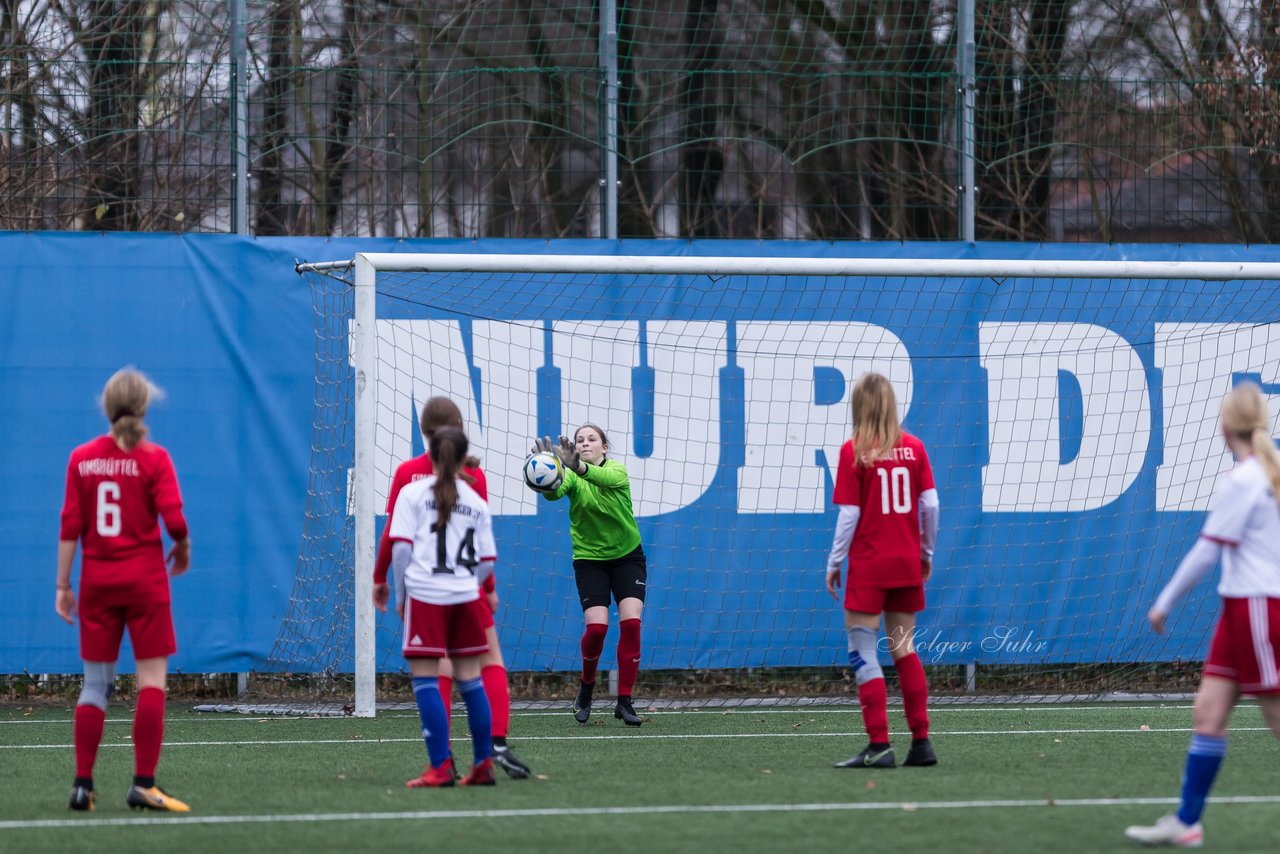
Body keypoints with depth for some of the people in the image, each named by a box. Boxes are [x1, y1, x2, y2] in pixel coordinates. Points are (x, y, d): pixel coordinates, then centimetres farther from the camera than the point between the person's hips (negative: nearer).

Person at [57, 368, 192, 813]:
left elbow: (70, 526, 1)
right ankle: (143, 784, -6)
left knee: (95, 684, 8)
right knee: (152, 680, 0)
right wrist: (183, 550, 7)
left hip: (97, 579, 3)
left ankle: (82, 784, 5)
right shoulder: (154, 459, -7)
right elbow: (174, 518, -14)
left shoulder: (81, 459, 1)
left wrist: (63, 585, 5)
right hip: (145, 577, -3)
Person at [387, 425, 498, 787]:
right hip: (465, 596, 4)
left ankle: (440, 767, -7)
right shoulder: (476, 502, 10)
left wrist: (400, 595, 4)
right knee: (470, 679, 11)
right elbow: (487, 561, 9)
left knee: (425, 679, -2)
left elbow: (400, 548, -6)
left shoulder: (412, 494, 0)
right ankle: (483, 764, 13)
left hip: (425, 594, -4)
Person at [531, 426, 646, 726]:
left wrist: (578, 466, -58)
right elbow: (554, 492, -32)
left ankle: (624, 702, -5)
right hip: (589, 558, 0)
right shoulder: (572, 477, -9)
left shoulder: (617, 470, -11)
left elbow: (604, 478, -36)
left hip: (627, 556, 0)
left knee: (631, 622, -14)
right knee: (596, 626, -16)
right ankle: (586, 688, 13)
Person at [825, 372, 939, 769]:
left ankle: (879, 745, -9)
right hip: (908, 564, 5)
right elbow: (930, 503, 3)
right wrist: (927, 552, 15)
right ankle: (921, 743, 10)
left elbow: (849, 514, -9)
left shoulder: (854, 452, -8)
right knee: (903, 648, 14)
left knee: (862, 651, -1)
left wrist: (834, 562, -1)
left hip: (869, 565, -5)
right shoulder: (914, 448, 3)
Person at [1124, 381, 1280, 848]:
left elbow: (1207, 552, -15)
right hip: (1242, 606, 9)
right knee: (1208, 712, 6)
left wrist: (1165, 603, -7)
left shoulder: (1240, 480, -15)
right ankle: (1186, 823, 7)